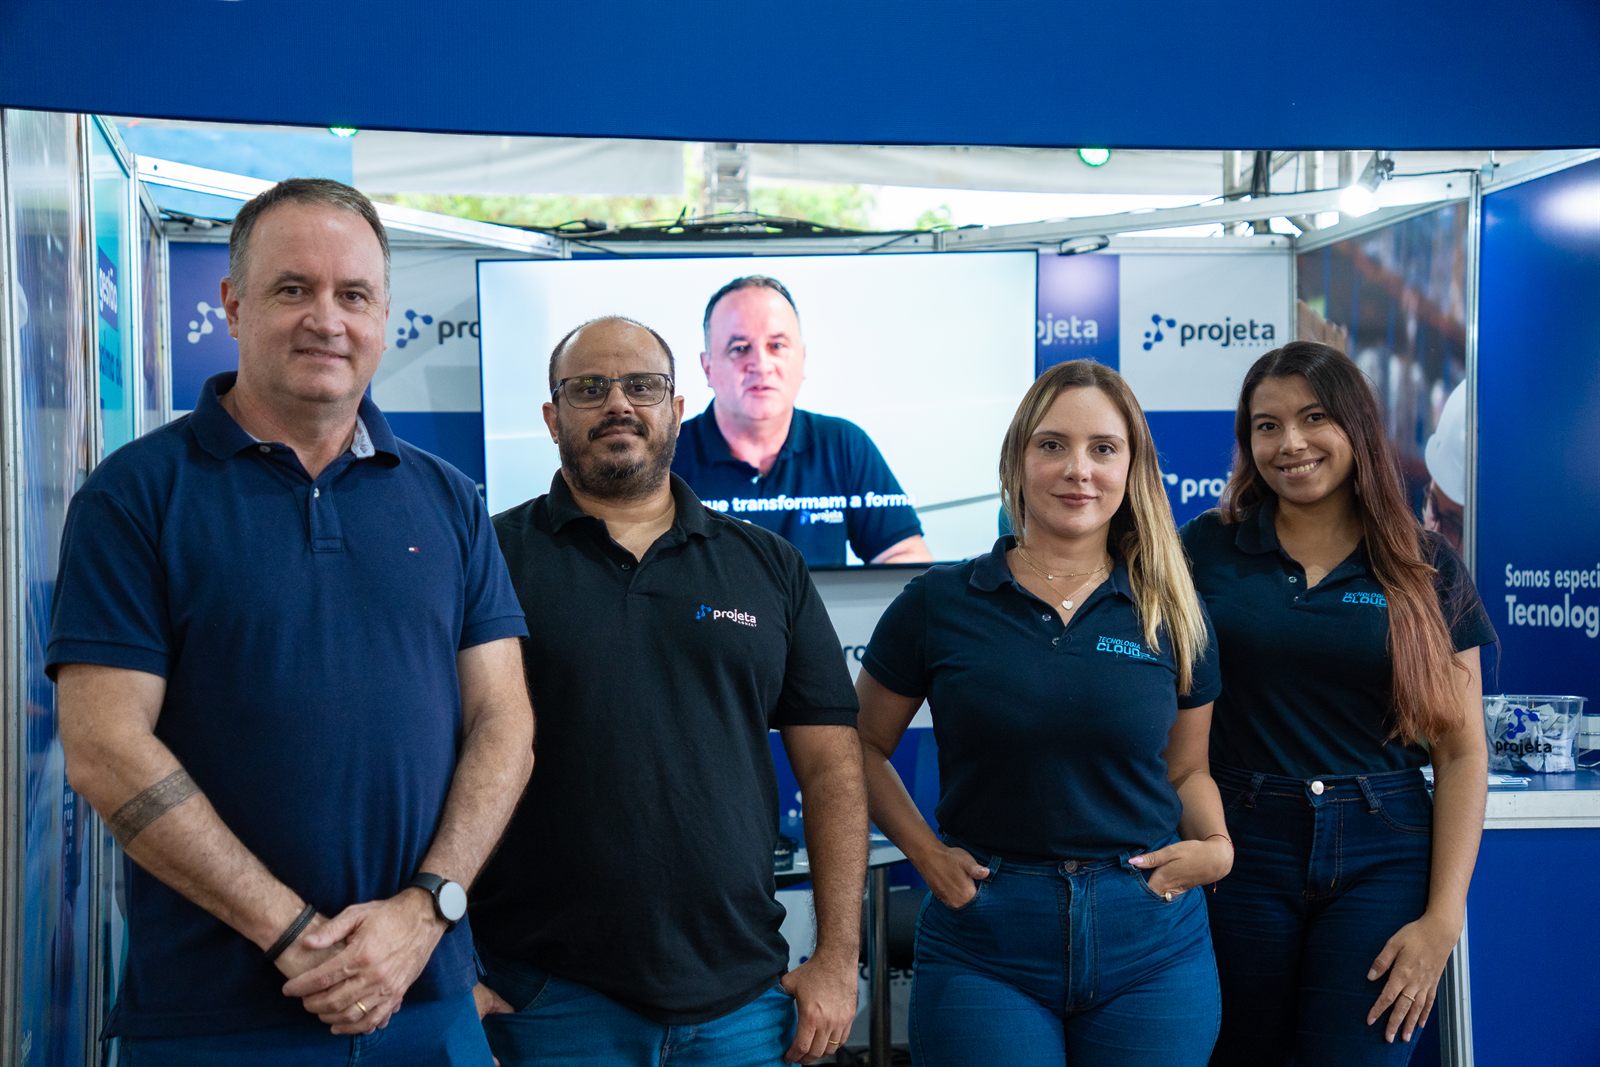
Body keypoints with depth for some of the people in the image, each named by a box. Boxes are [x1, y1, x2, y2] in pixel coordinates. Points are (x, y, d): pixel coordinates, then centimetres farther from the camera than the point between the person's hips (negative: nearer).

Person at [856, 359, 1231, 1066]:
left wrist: (1216, 848, -5)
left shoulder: (1170, 616, 4)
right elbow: (862, 747, 7)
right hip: (983, 944, -2)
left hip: (1150, 945, 2)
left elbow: (1185, 770, 14)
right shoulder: (939, 604, -2)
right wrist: (925, 851, -4)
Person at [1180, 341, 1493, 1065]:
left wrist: (1443, 919, -5)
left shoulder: (1427, 570, 3)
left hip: (1381, 863, 0)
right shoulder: (1206, 549, 2)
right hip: (1239, 849, 0)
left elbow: (1461, 754, 1)